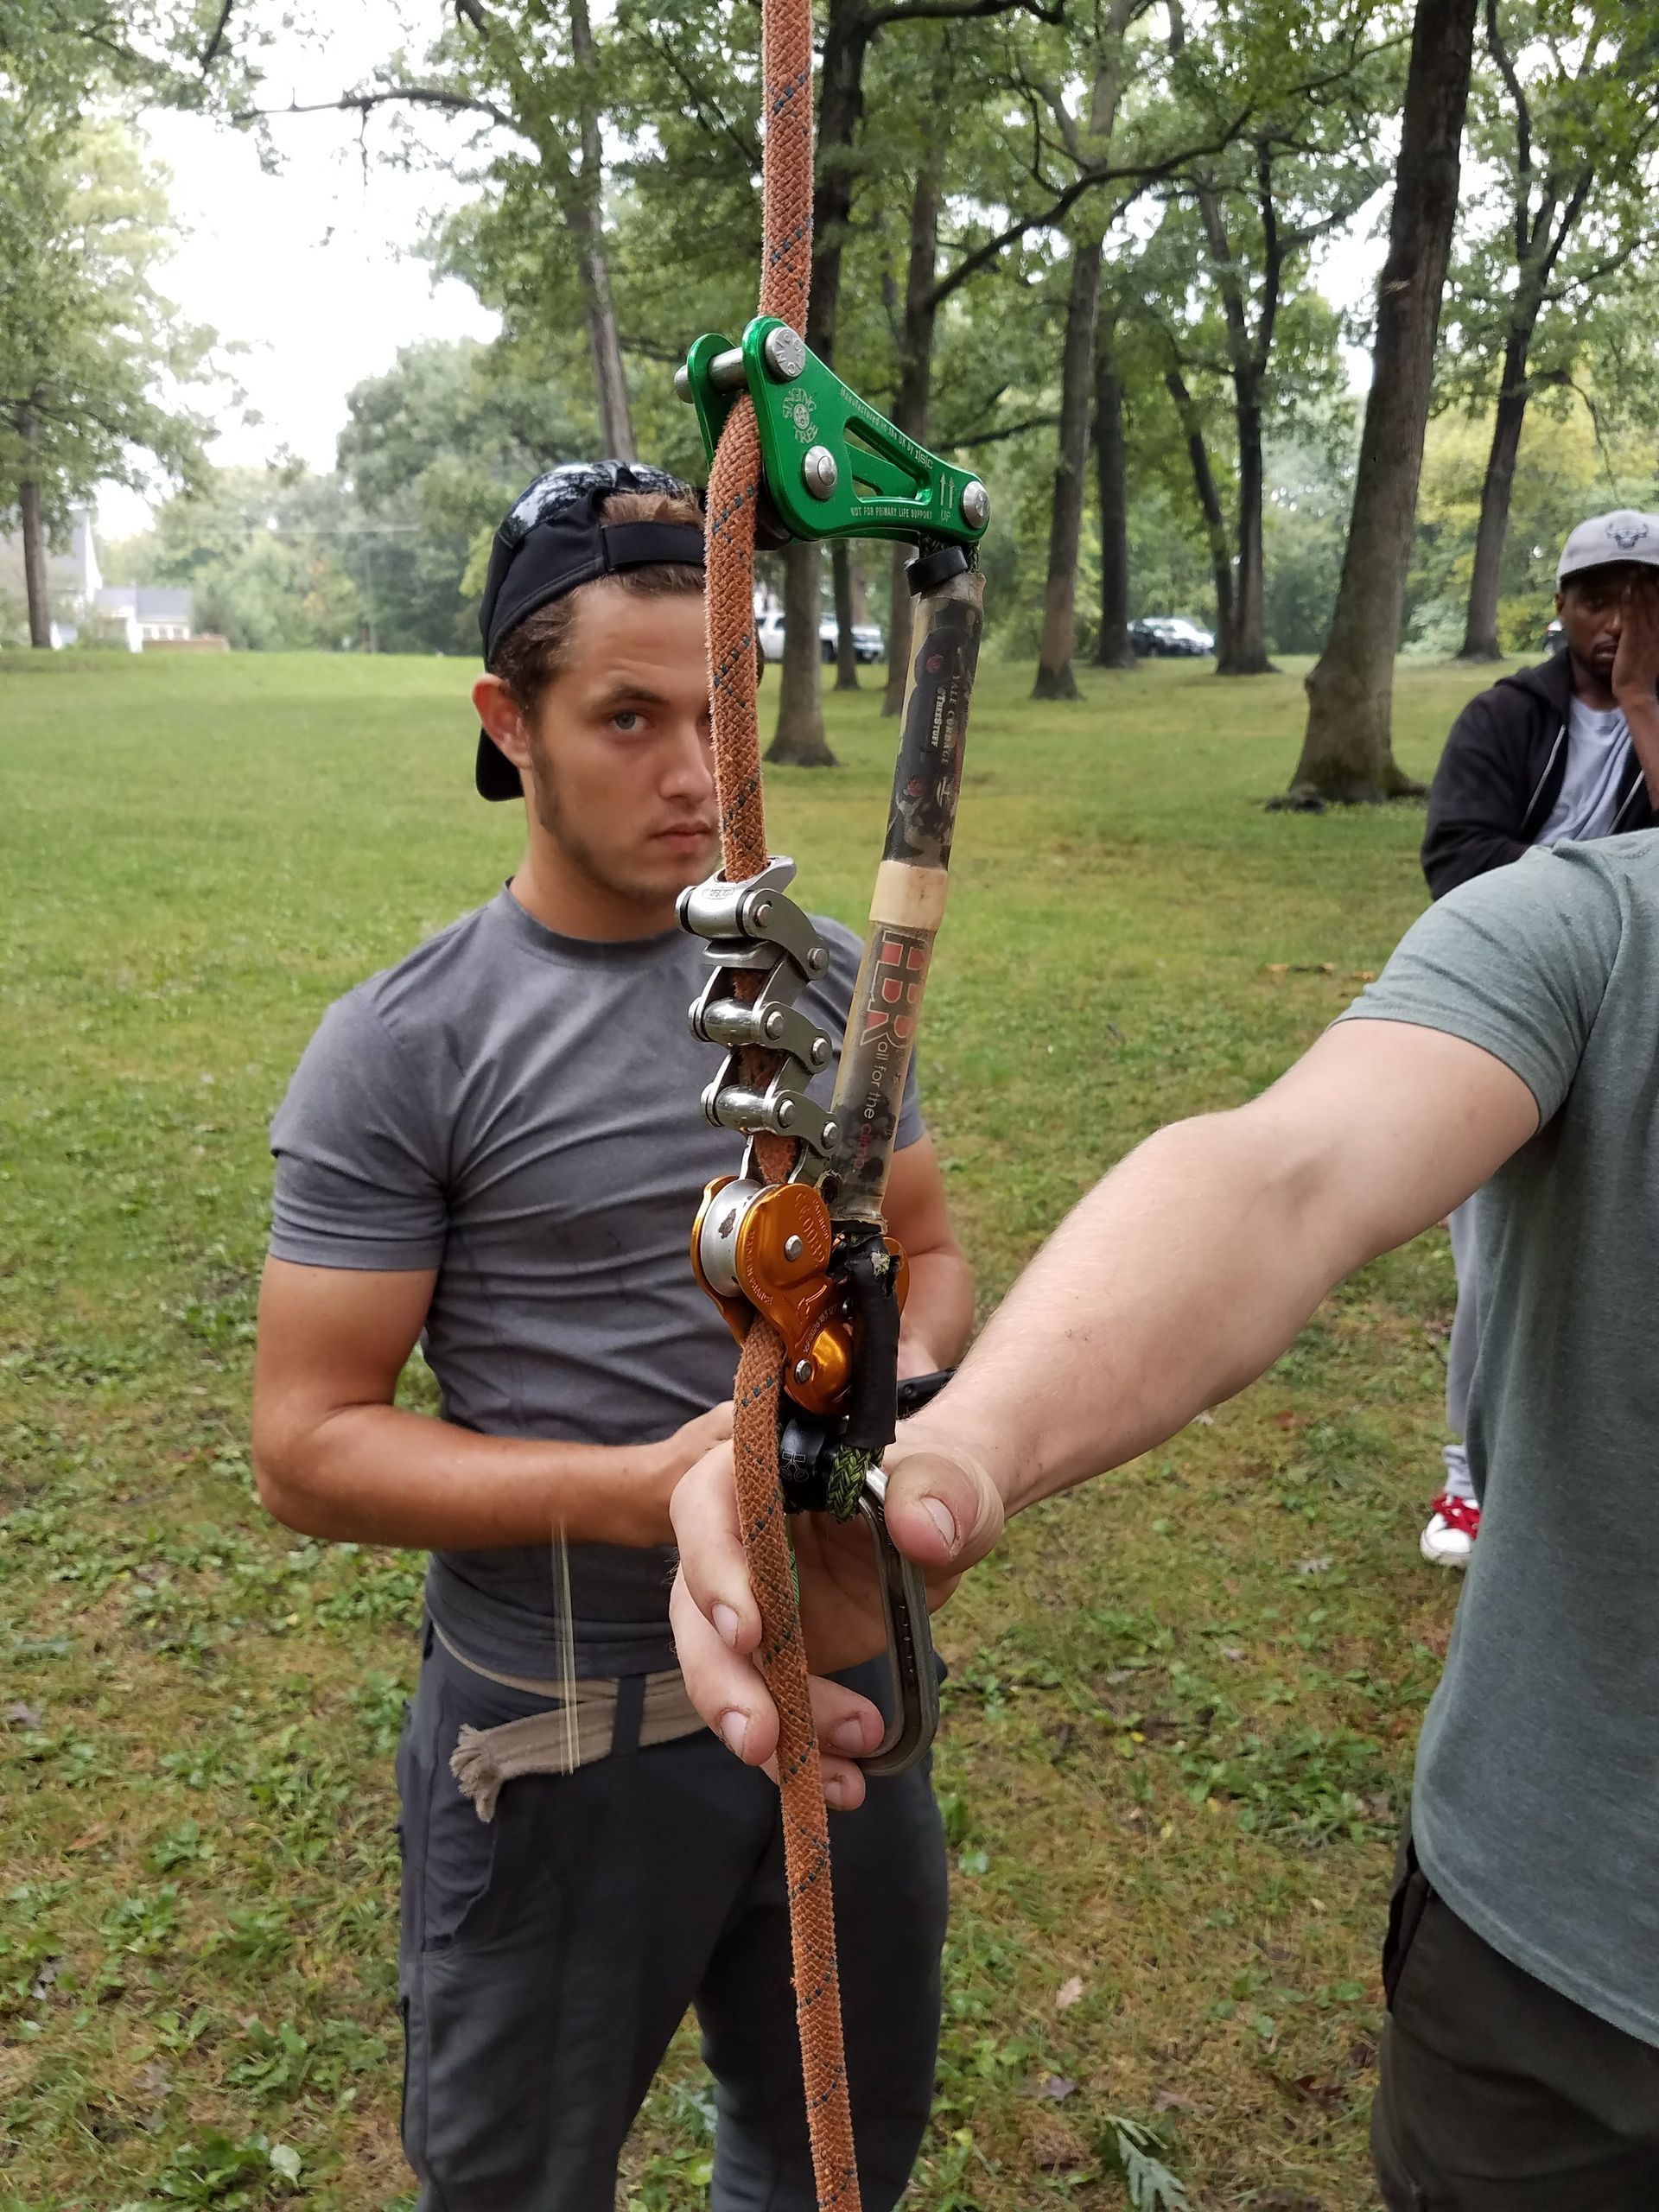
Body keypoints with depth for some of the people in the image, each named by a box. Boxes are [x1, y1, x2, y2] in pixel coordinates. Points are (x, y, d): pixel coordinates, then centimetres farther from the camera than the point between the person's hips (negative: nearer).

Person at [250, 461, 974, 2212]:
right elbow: (307, 1447, -14)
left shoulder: (828, 978, -1)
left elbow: (926, 1250, 8)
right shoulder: (401, 1050, -15)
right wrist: (634, 1491, -26)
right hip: (567, 1730, -3)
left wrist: (903, 1376, -14)